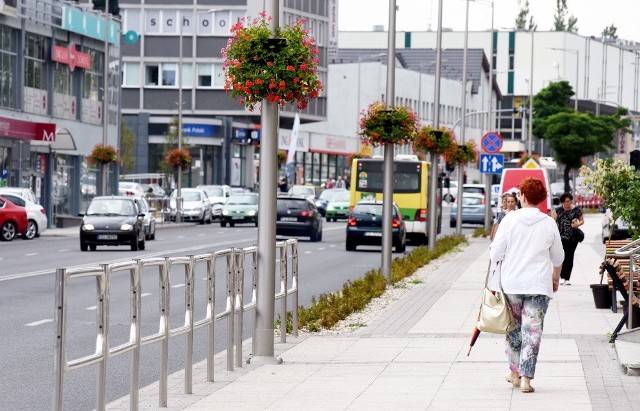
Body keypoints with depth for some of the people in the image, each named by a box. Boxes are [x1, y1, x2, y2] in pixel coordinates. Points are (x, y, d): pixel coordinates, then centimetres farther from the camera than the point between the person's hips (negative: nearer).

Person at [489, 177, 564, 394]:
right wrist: (556, 277, 30)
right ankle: (526, 378, -5)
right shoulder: (549, 223, 0)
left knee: (514, 327, 17)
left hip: (510, 284, 0)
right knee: (532, 331, 0)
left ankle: (515, 371, 25)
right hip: (539, 286, 0)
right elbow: (558, 257, 12)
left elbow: (496, 253, -5)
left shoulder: (510, 219, -6)